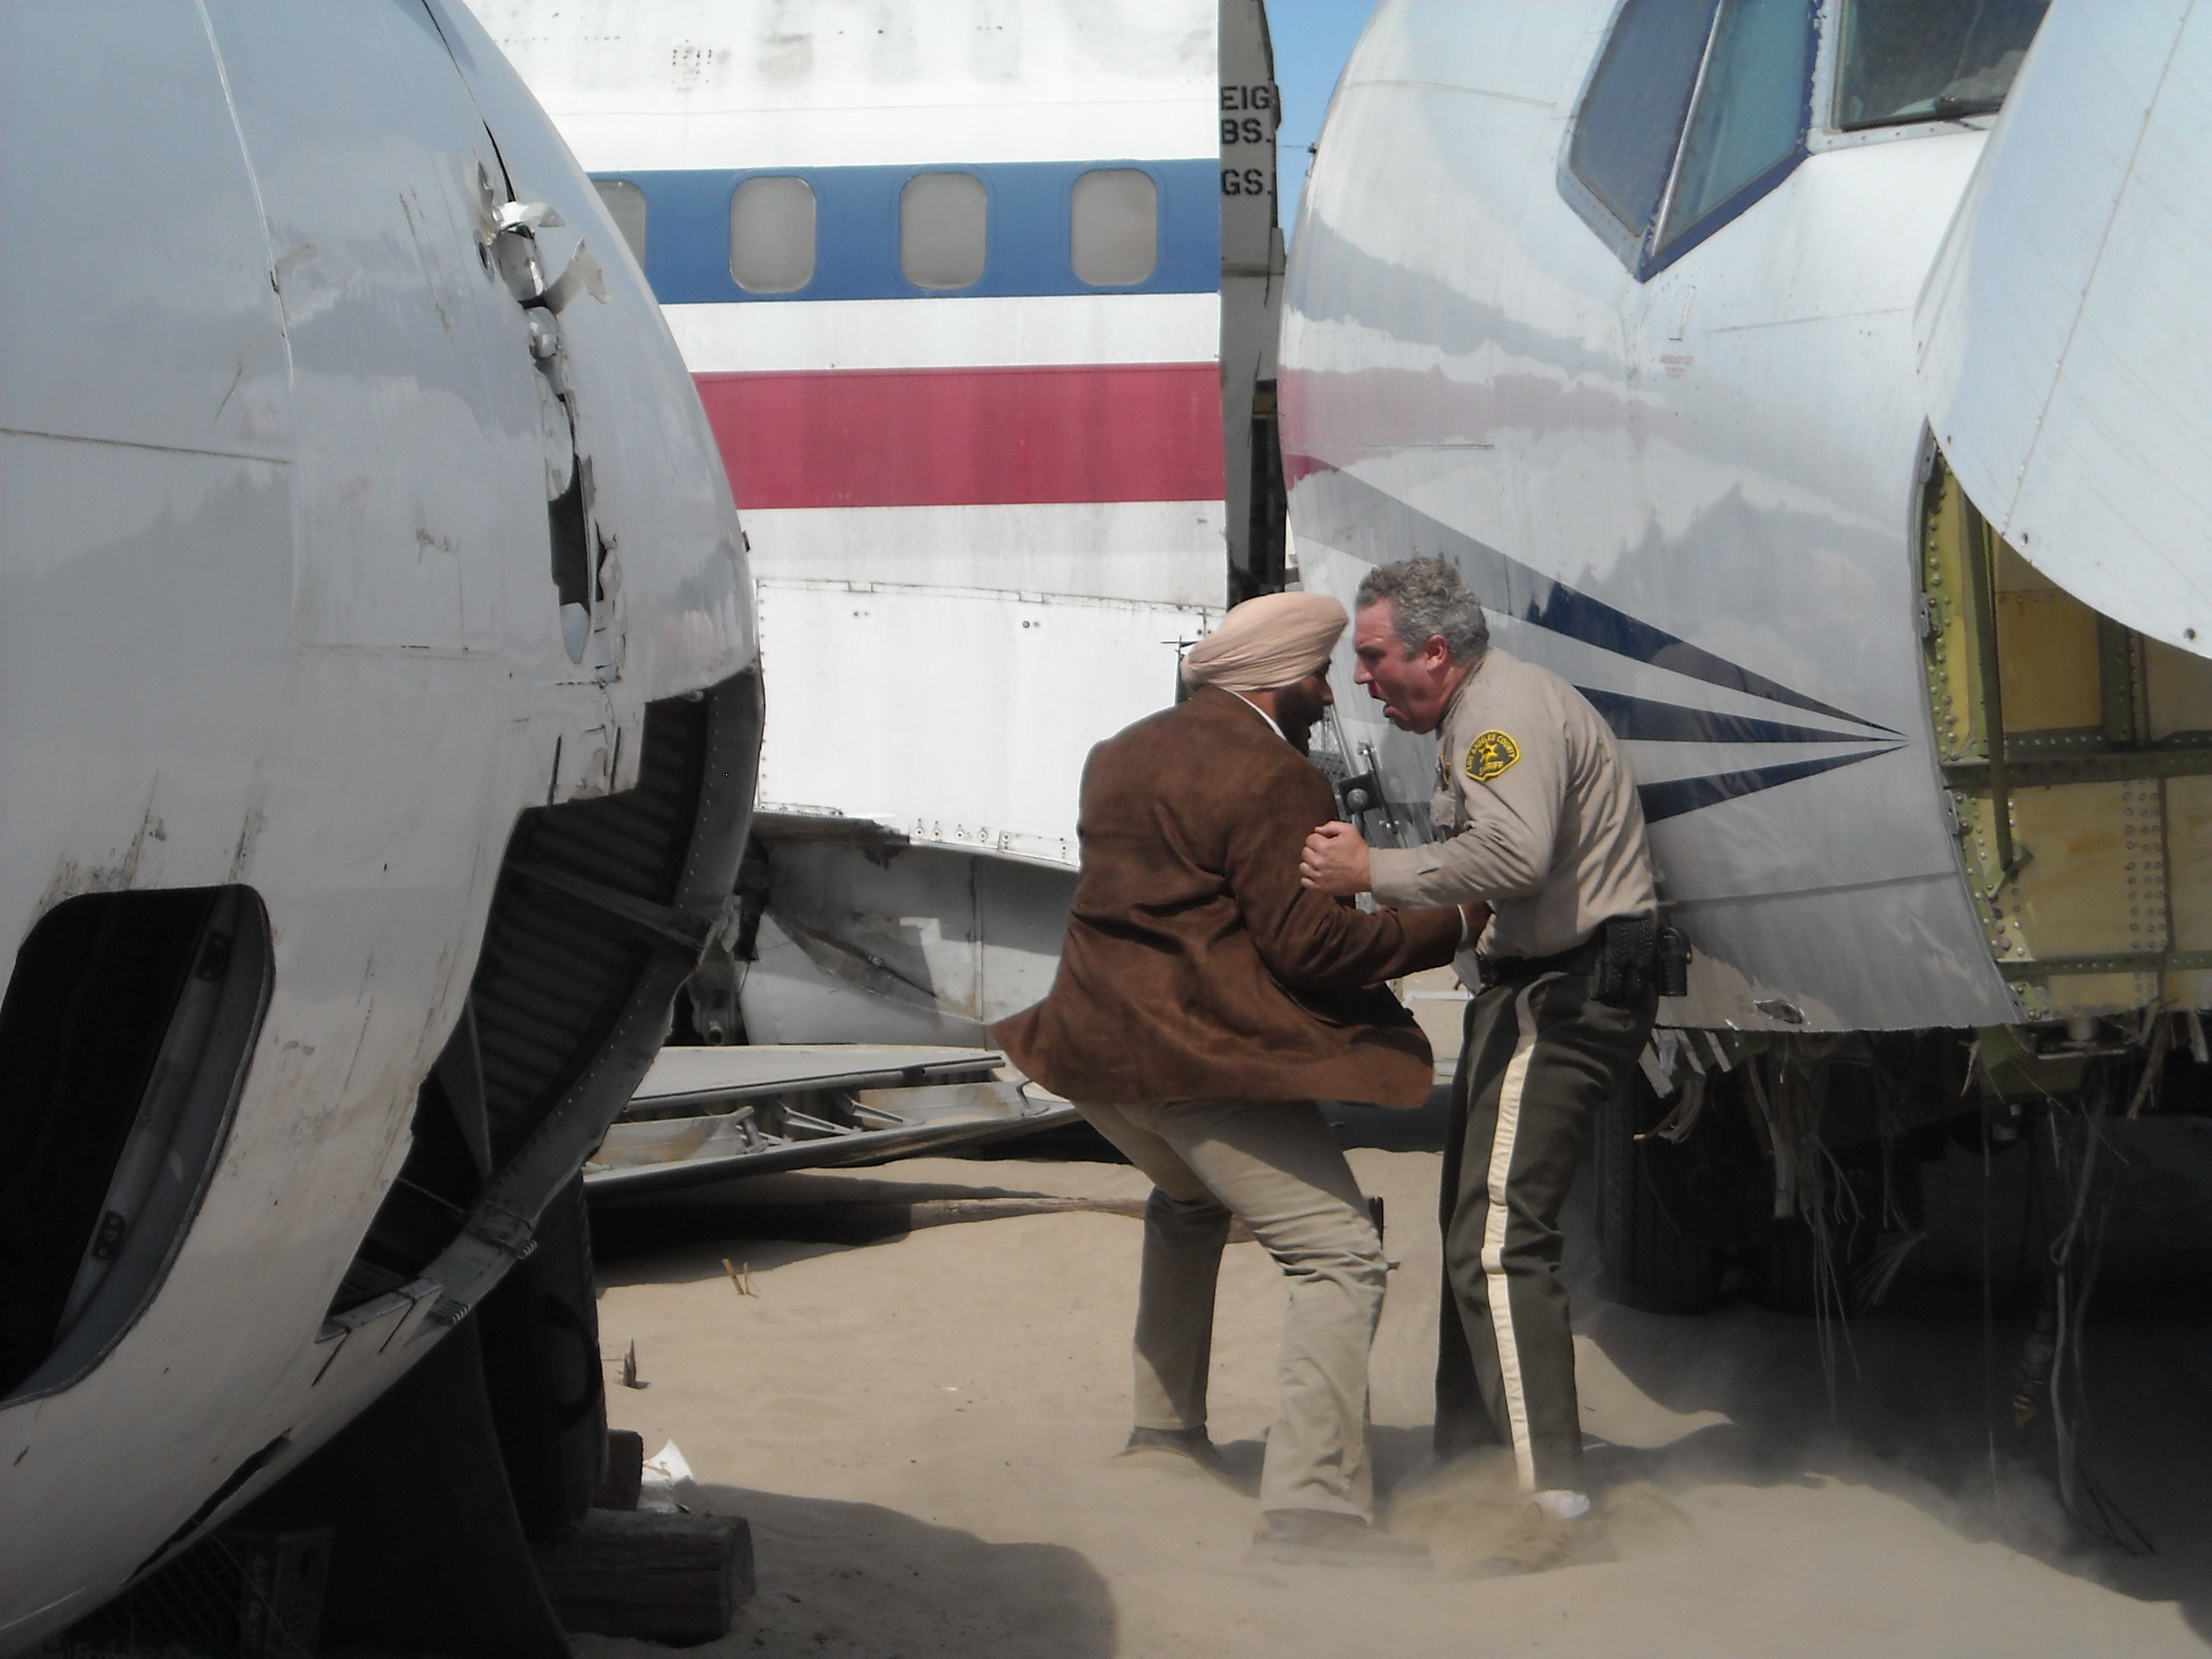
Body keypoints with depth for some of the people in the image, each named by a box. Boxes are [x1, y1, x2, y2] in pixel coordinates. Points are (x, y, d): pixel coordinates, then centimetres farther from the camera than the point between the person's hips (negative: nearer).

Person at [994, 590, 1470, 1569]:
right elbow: (1305, 942, -16)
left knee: (1188, 1201, 37)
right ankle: (1310, 1505, -22)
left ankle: (1166, 1426, 41)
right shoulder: (1270, 777, -11)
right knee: (1337, 1255, -9)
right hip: (1205, 1057, -9)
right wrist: (1446, 929, -7)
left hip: (1092, 1044, 9)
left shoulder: (1121, 755, 17)